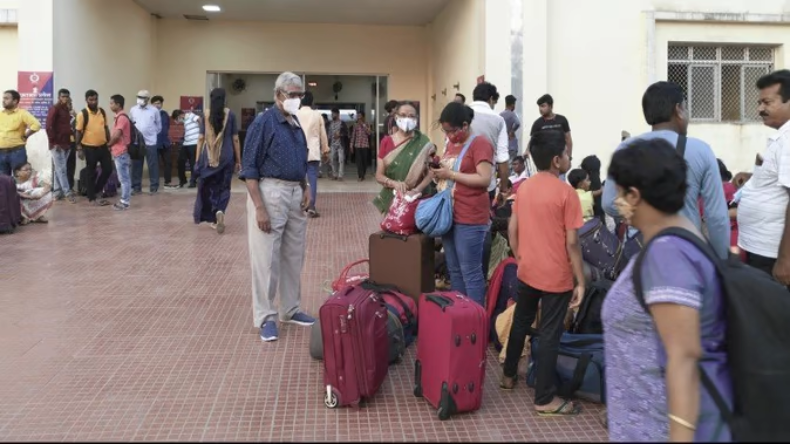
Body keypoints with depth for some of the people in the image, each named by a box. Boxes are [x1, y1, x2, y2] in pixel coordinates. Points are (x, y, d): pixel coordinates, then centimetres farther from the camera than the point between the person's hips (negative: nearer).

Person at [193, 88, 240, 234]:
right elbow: (235, 139, -2)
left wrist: (198, 159, 7)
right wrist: (238, 160, 4)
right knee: (223, 187, 8)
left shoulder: (206, 115, 1)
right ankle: (220, 211, -17)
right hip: (226, 157, -1)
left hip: (208, 157, 1)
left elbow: (201, 138, 1)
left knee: (209, 187, 13)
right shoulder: (230, 114, -2)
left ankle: (211, 217, 17)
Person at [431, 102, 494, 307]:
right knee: (454, 270, 15)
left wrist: (450, 174, -18)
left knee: (471, 272, -2)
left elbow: (485, 179, -19)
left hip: (470, 219, -8)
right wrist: (438, 172, 3)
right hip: (448, 215, 9)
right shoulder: (451, 144, 15)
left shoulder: (480, 143, -10)